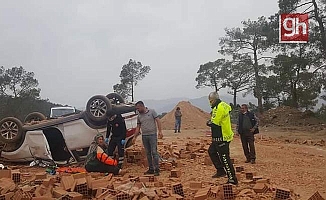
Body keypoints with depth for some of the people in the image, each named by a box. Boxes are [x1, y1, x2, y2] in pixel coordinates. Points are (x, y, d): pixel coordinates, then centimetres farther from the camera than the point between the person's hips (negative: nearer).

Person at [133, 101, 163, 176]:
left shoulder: (152, 112, -2)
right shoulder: (139, 116, 11)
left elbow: (158, 121, -5)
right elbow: (138, 127, 14)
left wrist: (160, 131, -13)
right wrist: (135, 137, 9)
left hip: (152, 135, -5)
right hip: (144, 136, 5)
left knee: (154, 152, -7)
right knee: (148, 153, 8)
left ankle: (157, 169, -3)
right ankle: (151, 169, 15)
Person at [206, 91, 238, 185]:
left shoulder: (219, 108, -20)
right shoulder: (224, 105, 12)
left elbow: (214, 124, -21)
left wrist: (209, 123, -2)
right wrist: (211, 121, 3)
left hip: (222, 138, -11)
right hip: (221, 136, 11)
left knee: (224, 158, -5)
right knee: (211, 151, 22)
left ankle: (232, 179, 2)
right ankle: (221, 170, 25)